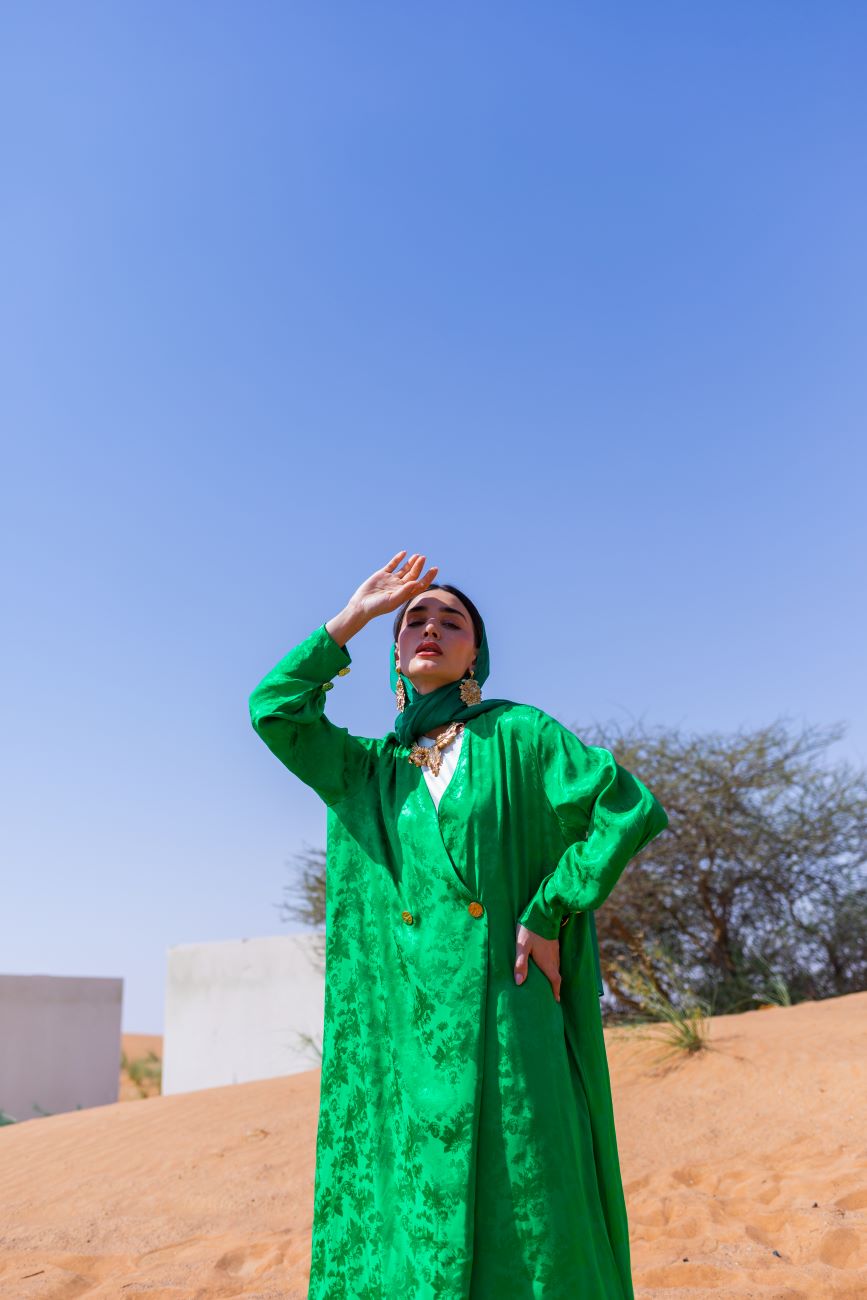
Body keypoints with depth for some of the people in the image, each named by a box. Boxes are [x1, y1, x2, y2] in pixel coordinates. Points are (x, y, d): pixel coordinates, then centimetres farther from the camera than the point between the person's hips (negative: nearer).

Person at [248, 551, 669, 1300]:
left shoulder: (516, 735, 5)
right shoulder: (368, 769, 15)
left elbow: (631, 807, -4)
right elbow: (274, 707, 0)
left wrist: (550, 915, -8)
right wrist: (357, 614, 4)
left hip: (503, 1008, -3)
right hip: (407, 1025, 3)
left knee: (518, 1220, -3)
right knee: (407, 1214, 3)